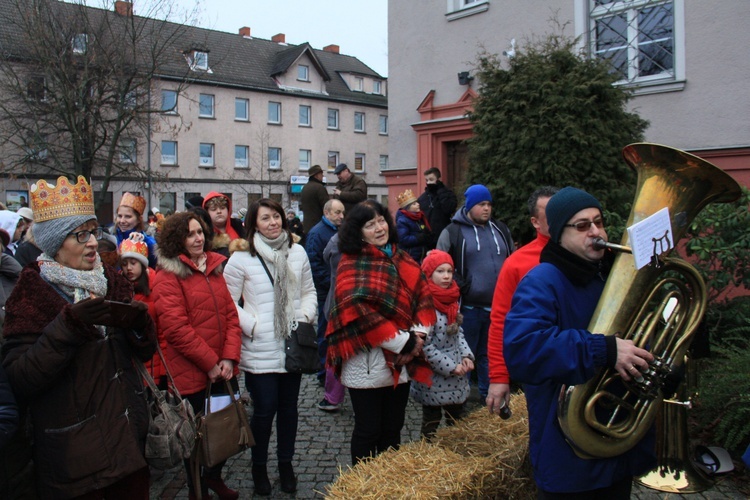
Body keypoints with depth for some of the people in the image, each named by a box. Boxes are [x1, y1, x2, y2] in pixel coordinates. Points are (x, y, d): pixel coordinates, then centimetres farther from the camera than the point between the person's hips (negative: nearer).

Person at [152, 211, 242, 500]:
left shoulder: (214, 267, 9)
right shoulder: (167, 277, -11)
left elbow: (230, 314, 7)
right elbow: (176, 329, -17)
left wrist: (229, 357, -5)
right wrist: (210, 363, -15)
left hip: (223, 370, 6)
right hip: (191, 375, -6)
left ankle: (214, 476, 42)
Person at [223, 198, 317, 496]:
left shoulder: (297, 253, 6)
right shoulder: (241, 258, -7)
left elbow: (308, 292, 14)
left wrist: (305, 317, -1)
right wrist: (252, 326, -13)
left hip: (292, 346, 4)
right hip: (260, 351, -4)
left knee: (289, 407, 14)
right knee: (265, 410, 3)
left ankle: (286, 463, 33)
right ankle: (259, 466, 27)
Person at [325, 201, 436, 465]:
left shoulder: (402, 259, 10)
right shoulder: (352, 264, -9)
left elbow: (424, 295, 7)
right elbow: (357, 310, -20)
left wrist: (418, 335, -9)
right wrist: (401, 342, -18)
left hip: (402, 363, 6)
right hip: (368, 363, -6)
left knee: (393, 429, 17)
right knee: (369, 431, 7)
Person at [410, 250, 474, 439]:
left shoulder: (452, 299, 4)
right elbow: (425, 346, -21)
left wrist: (467, 355, -3)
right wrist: (451, 367, -18)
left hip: (456, 378, 7)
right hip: (434, 379, -7)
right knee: (431, 426, 10)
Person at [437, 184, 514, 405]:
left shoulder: (501, 230, 12)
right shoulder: (453, 232, -4)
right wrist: (461, 288, -14)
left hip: (498, 305, 5)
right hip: (469, 306, -4)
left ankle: (488, 396, 31)